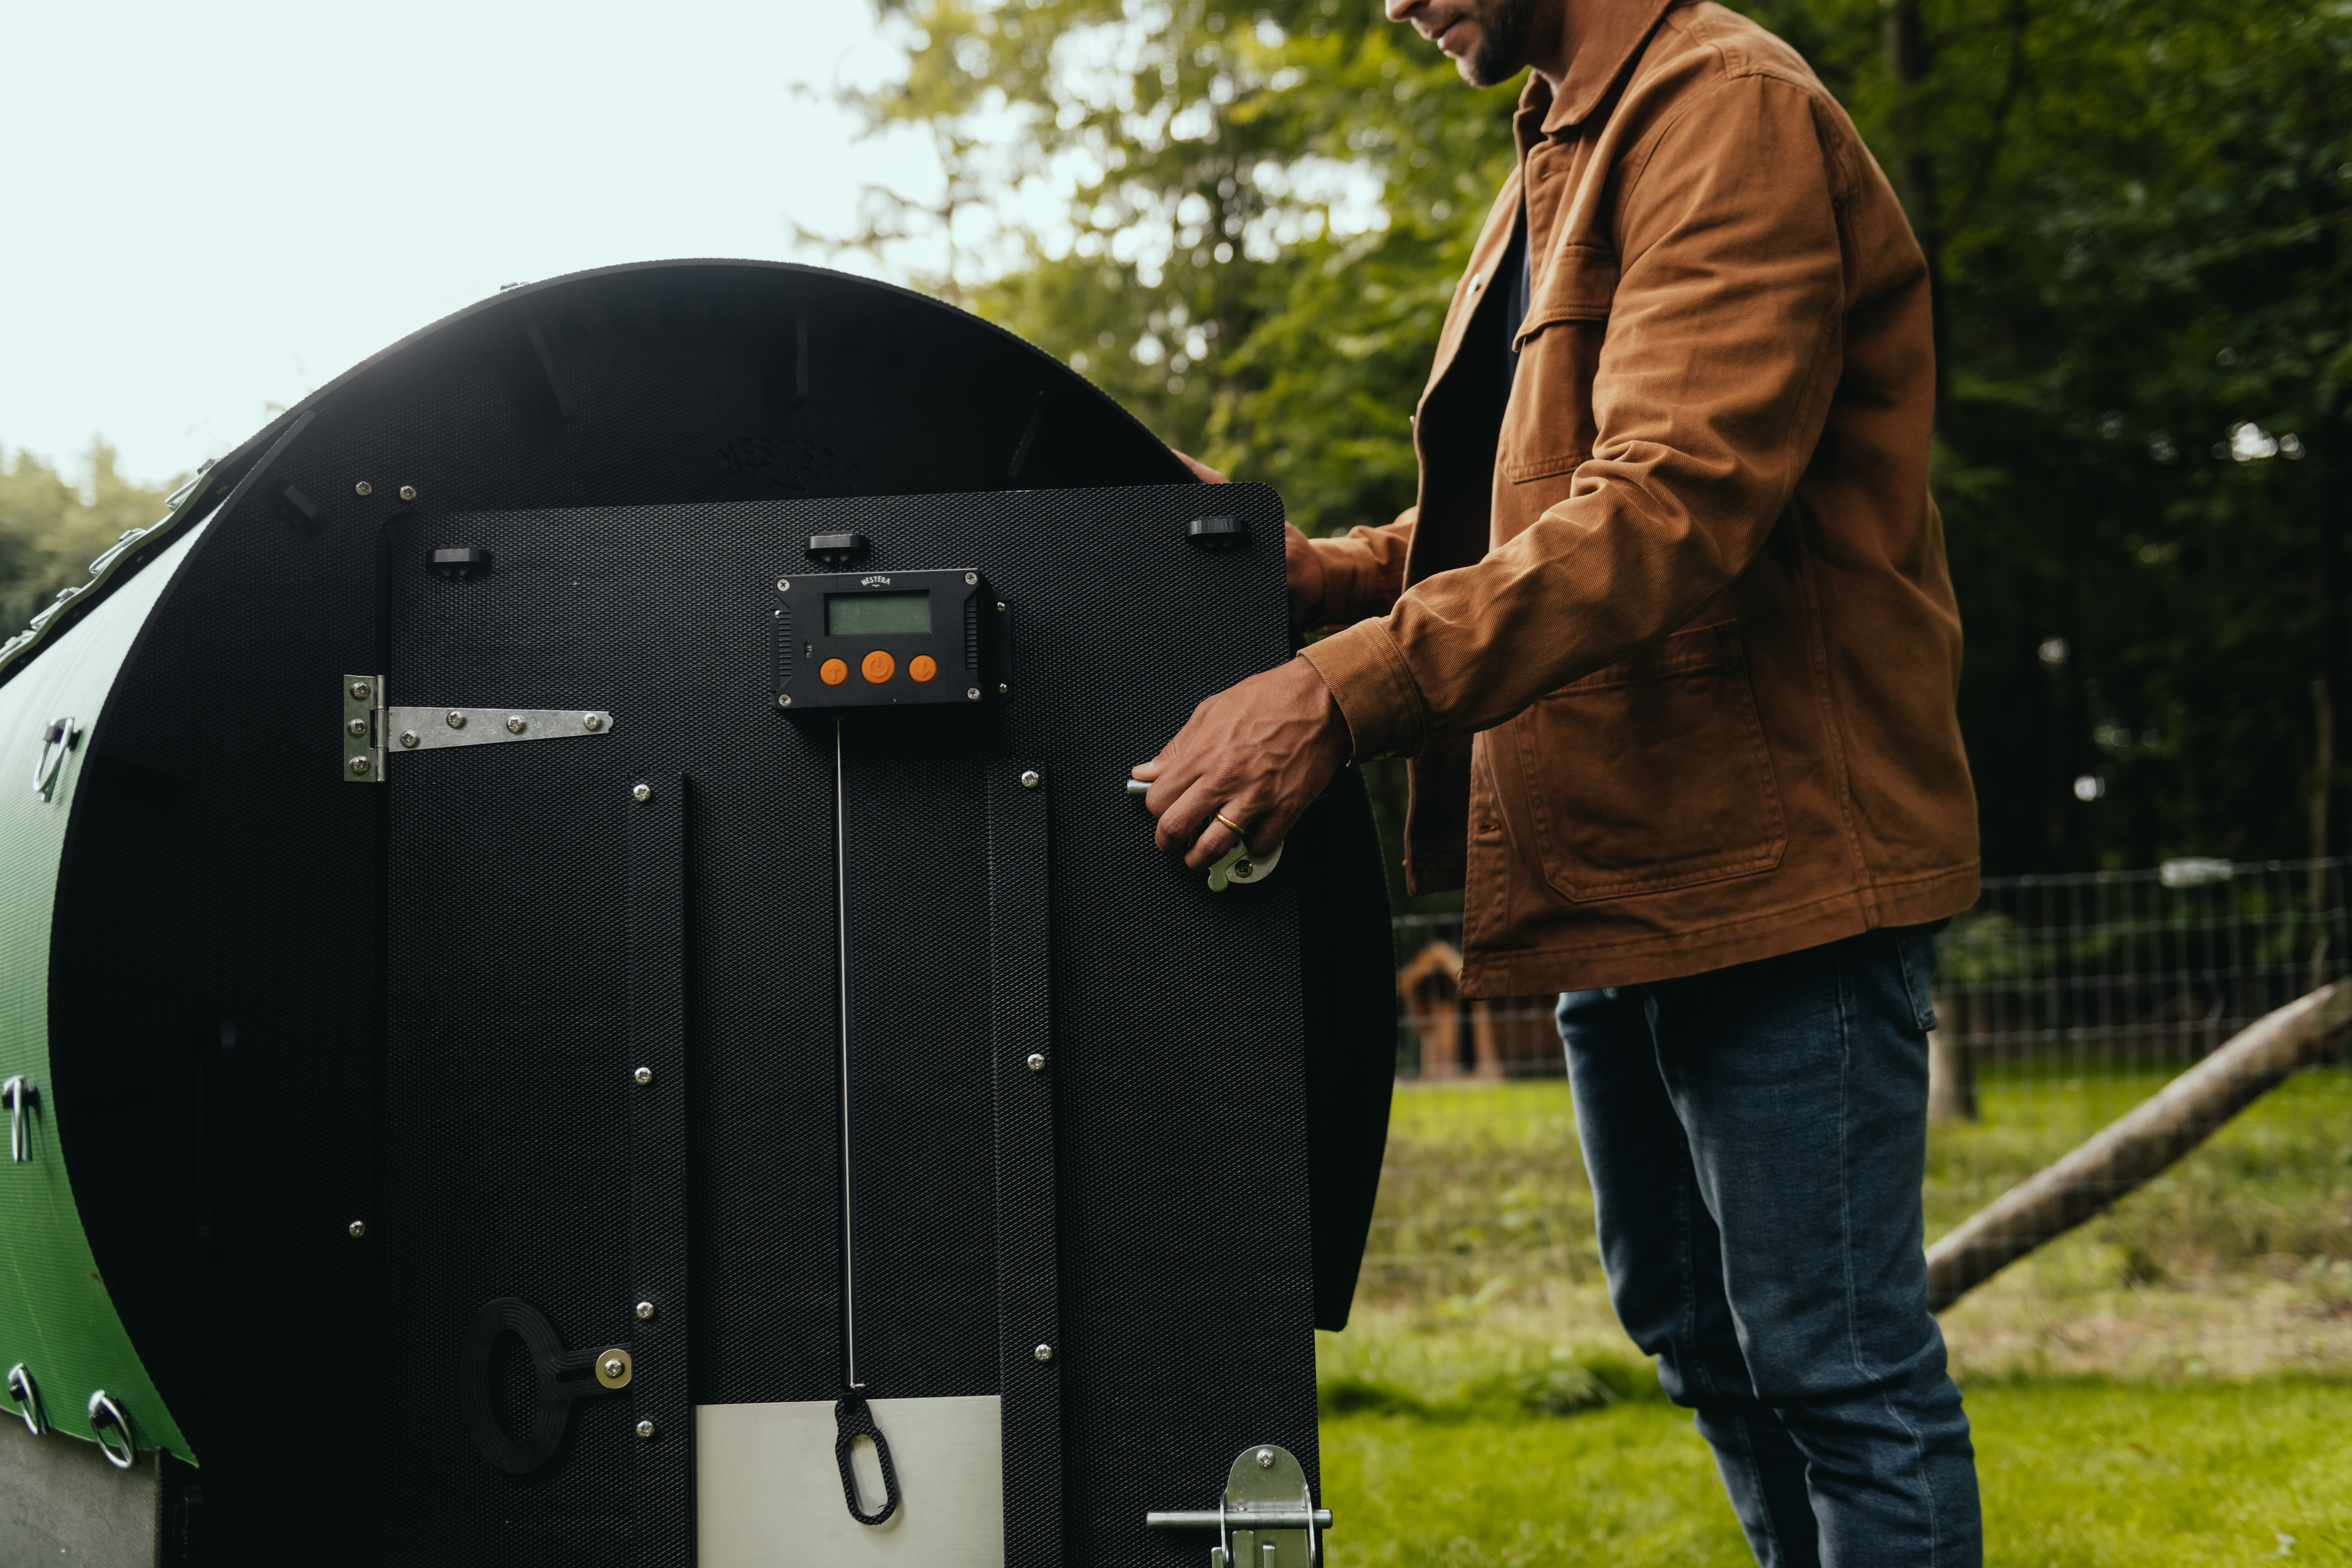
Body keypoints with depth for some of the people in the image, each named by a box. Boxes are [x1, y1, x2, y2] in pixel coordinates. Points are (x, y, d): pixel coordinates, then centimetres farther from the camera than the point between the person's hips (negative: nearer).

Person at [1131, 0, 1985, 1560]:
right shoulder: (1559, 168, 20)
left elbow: (1677, 497, -26)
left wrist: (1347, 686, -32)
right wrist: (1306, 574, 3)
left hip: (1772, 845, -10)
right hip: (1617, 852, 10)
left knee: (1834, 1357, -4)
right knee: (1690, 1322, 19)